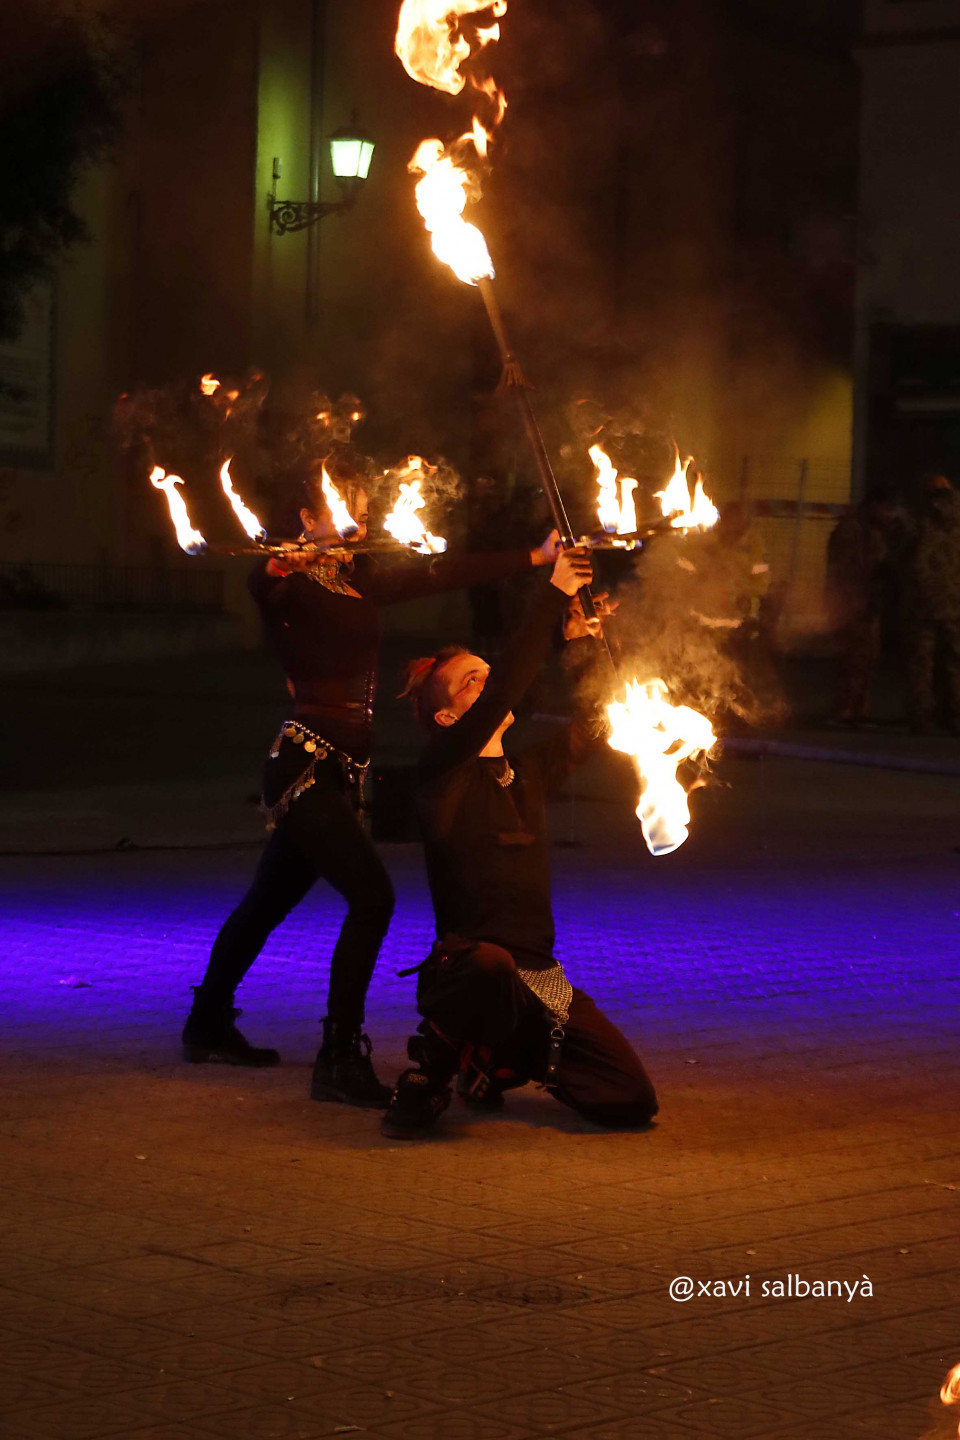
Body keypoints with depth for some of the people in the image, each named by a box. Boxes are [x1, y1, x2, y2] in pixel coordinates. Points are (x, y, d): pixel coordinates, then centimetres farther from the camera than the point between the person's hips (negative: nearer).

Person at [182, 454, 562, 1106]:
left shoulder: (363, 579, 14)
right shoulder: (293, 583, -9)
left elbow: (442, 574, 15)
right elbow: (263, 588, -31)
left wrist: (534, 558, 13)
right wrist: (278, 568, -54)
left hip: (340, 773, 8)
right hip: (304, 763, -8)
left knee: (271, 898, 18)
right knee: (371, 894, -18)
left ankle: (208, 1027, 32)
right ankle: (340, 1058, -17)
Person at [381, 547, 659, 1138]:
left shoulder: (530, 771, 15)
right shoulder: (443, 773, -6)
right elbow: (503, 695, -19)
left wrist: (586, 645, 5)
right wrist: (555, 596, -19)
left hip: (538, 975, 7)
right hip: (463, 971, -7)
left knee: (633, 1101, -3)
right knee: (491, 963, -44)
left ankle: (509, 1055, 23)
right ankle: (429, 1073, -12)